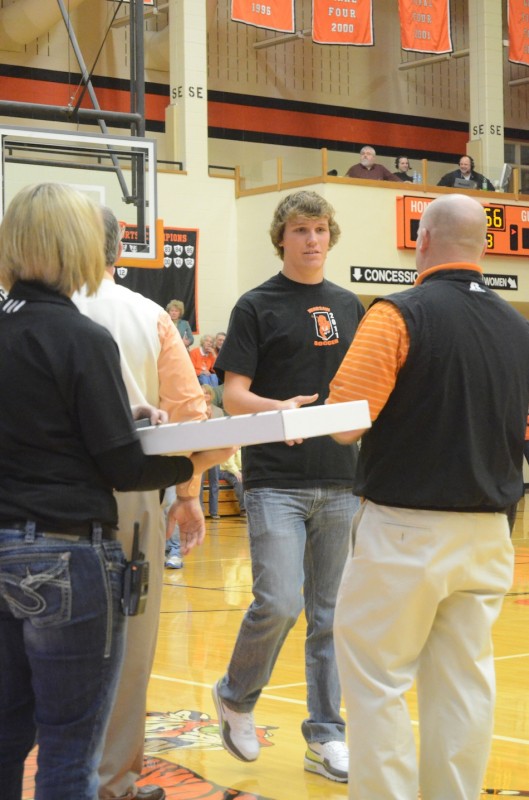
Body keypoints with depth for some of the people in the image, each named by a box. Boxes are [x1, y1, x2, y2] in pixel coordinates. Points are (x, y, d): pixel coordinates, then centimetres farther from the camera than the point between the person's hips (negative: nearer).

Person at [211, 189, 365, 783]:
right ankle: (235, 697, 13)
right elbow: (233, 395, -6)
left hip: (339, 481, 5)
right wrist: (280, 409, -25)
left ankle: (326, 736, 17)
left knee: (330, 615, 8)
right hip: (276, 481, -5)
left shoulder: (347, 306, 13)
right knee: (279, 603, -14)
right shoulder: (258, 306, -1)